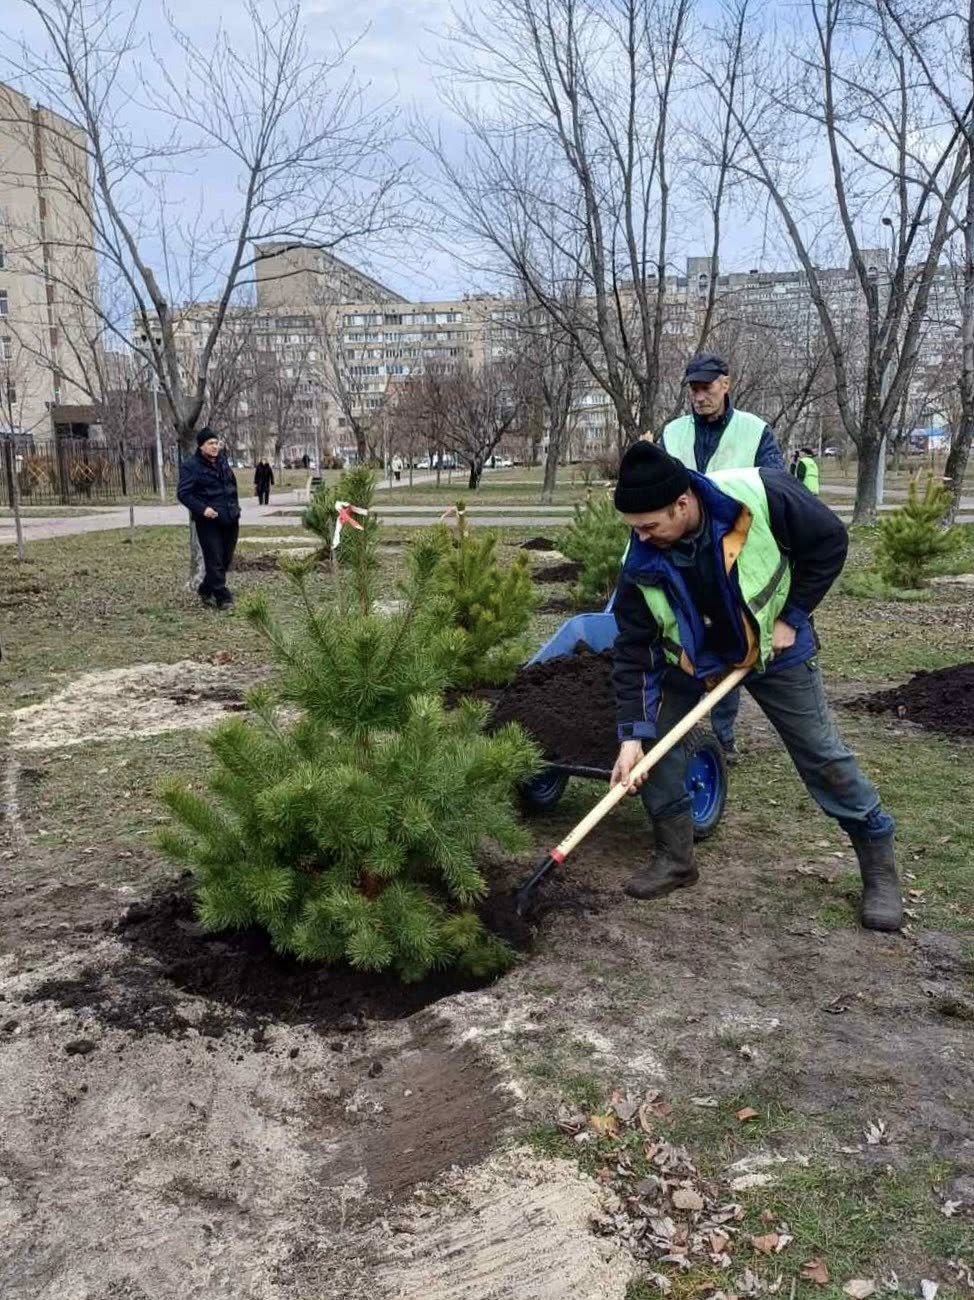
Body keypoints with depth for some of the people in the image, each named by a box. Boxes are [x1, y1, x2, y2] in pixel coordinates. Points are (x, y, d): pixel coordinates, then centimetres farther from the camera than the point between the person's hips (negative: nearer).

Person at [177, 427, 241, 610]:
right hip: (208, 521, -7)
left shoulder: (223, 461, 12)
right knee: (214, 560, -5)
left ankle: (206, 590, 29)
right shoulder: (191, 466, -9)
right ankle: (222, 597, 1)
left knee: (226, 559, 12)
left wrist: (235, 506, 18)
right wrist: (202, 509, -24)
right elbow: (183, 493, -13)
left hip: (230, 519, 7)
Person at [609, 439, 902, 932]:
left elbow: (830, 542, -16)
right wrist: (632, 732, -23)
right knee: (654, 741, -6)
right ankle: (675, 859, 13)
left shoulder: (764, 497, -33)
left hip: (775, 649, -2)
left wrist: (791, 617, -17)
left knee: (823, 756, 4)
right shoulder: (642, 561, -24)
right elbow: (633, 647, -18)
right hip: (690, 658, 3)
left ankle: (879, 869, 21)